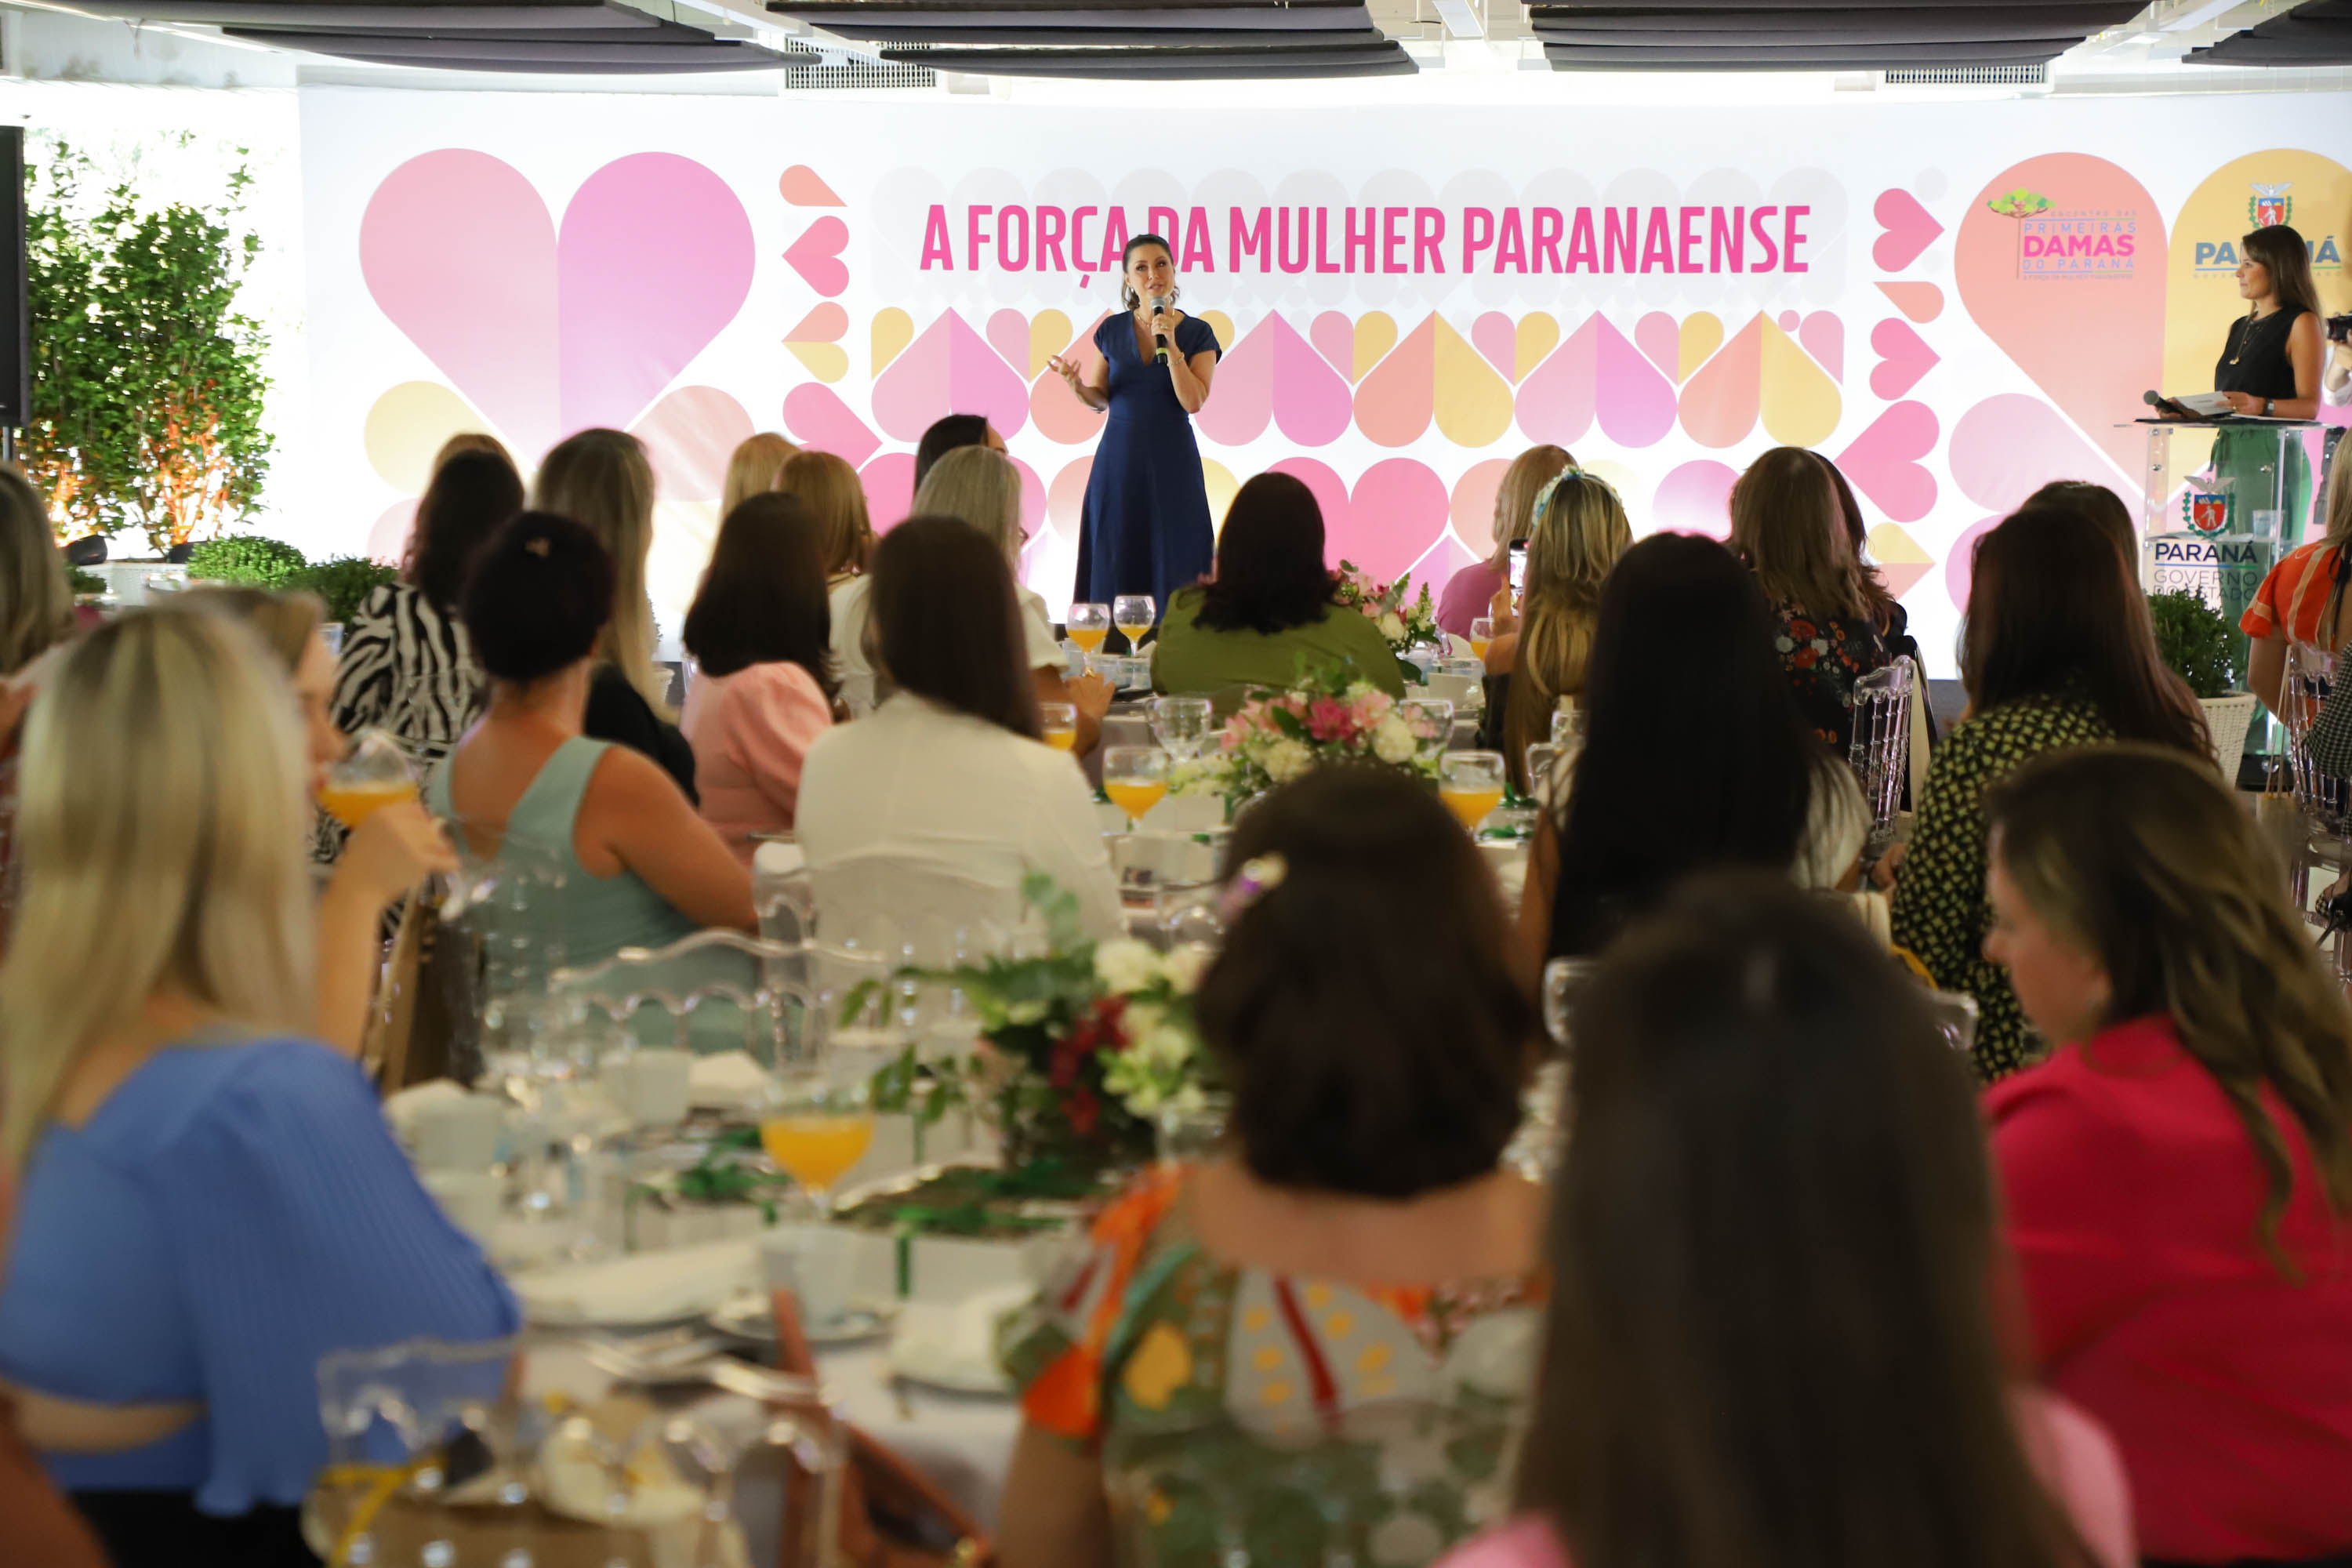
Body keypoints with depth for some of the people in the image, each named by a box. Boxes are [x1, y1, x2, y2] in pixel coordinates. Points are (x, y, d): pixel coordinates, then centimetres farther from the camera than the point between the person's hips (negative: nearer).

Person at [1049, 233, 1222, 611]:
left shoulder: (1198, 333, -2)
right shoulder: (1112, 330, 4)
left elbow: (1193, 401, -12)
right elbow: (1100, 399, 9)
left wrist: (1170, 344, -17)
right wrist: (1075, 383, -11)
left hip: (1171, 458, -2)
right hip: (1119, 455, 2)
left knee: (1170, 562, -2)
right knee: (1115, 561, 1)